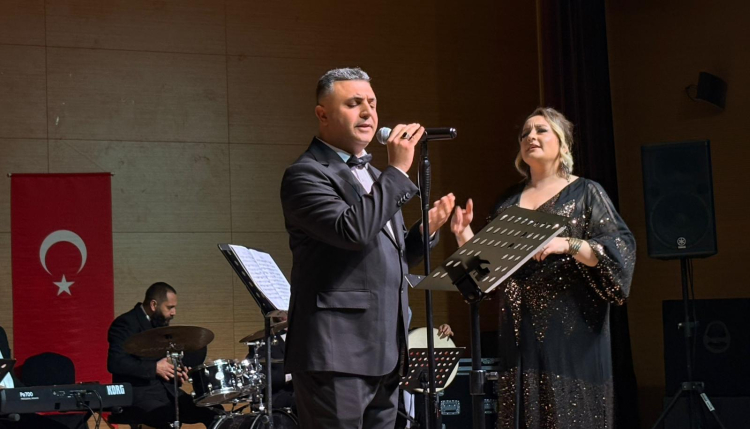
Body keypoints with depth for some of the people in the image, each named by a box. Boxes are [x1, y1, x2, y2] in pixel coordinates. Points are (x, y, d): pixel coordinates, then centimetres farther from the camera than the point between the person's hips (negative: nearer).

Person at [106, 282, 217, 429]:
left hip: (165, 389, 8)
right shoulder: (126, 324, -12)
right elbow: (115, 363, -24)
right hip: (137, 393, -8)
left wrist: (174, 371, 4)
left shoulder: (160, 324, 14)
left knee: (213, 415, -6)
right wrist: (155, 368, -22)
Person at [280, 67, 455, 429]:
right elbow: (353, 230, -23)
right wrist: (397, 170, -17)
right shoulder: (306, 174, -7)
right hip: (335, 354, -8)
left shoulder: (374, 176, 21)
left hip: (384, 355, 8)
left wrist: (426, 229, 7)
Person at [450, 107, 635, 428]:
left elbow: (621, 248, -8)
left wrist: (568, 244, -21)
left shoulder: (586, 193, 3)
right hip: (520, 329, 4)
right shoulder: (509, 202, 17)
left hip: (570, 327, -4)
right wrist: (465, 235, 1)